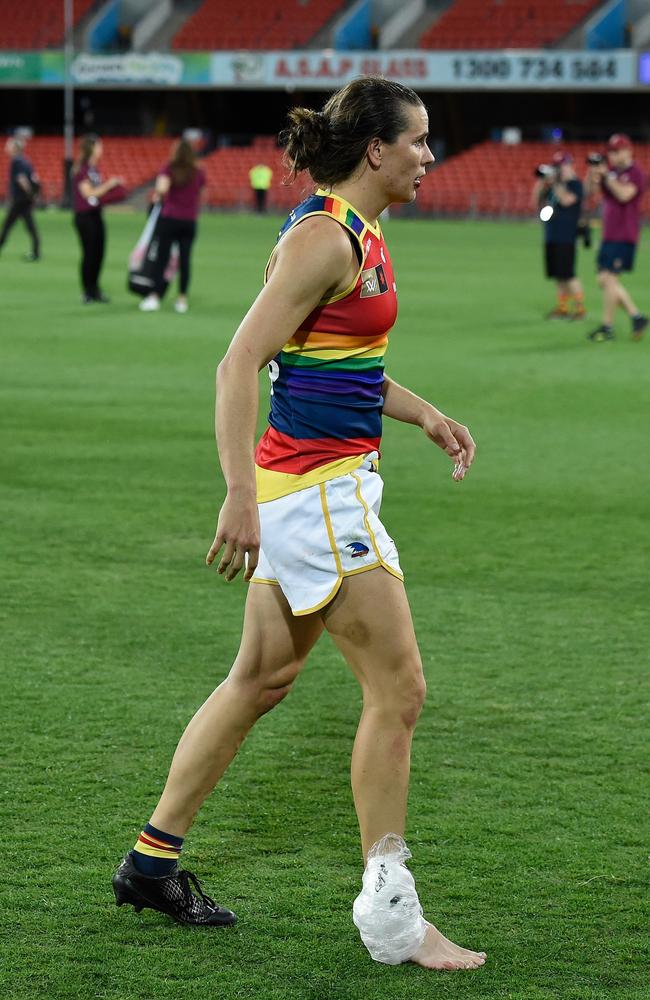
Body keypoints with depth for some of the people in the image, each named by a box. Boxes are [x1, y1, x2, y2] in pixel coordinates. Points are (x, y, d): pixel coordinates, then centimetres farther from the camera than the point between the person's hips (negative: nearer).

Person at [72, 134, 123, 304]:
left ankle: (94, 289, 17)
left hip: (96, 215, 8)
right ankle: (87, 292, 5)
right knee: (89, 254, -4)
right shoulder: (81, 169, -13)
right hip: (84, 216, -8)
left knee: (99, 253, 8)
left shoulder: (94, 168, 12)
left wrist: (114, 184, 3)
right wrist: (108, 185, -14)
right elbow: (88, 193, -17)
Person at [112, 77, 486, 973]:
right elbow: (239, 365, -21)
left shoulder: (357, 235, 13)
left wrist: (423, 414, 21)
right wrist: (241, 496, -27)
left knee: (262, 678, 16)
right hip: (317, 488, -10)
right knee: (398, 691, -6)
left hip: (325, 485, 10)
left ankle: (154, 860, 26)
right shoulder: (325, 237, -16)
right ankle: (389, 913, 1)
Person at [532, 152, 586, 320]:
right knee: (558, 275, 10)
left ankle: (580, 307, -7)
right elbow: (537, 202, 21)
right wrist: (541, 184, 7)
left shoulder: (575, 184, -8)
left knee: (567, 274, -11)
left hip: (566, 237, -8)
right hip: (551, 236, 8)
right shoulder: (554, 185, 17)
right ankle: (562, 307, 16)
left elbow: (566, 200, -25)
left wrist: (555, 183, -17)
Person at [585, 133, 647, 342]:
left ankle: (607, 327, -4)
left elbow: (624, 194, -24)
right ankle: (636, 316, 15)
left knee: (608, 278, -11)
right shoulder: (611, 172, 14)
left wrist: (607, 176, -19)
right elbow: (590, 190, 12)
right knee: (604, 280, 8)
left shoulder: (636, 174, -9)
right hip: (609, 236, 9)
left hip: (624, 236, -9)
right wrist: (593, 171, -5)